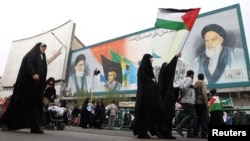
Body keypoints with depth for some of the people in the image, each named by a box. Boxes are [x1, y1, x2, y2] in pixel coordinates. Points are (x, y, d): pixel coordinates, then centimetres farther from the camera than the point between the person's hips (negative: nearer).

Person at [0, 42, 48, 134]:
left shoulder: (43, 59, 25)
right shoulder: (31, 54, 6)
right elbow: (28, 64, -13)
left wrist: (43, 86, 12)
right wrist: (33, 73, -31)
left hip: (38, 85, 7)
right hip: (27, 82, -7)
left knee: (35, 105, -3)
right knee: (19, 102, -6)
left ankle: (34, 127, -7)